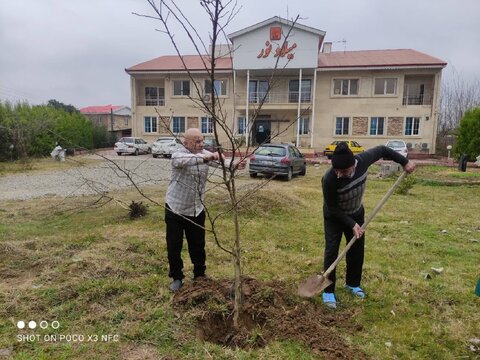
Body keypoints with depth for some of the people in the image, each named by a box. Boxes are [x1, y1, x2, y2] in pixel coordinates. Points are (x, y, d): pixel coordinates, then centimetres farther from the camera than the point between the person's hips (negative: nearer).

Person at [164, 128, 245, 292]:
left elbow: (220, 162, -16)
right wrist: (205, 157, -52)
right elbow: (181, 161, -41)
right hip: (175, 209, -4)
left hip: (197, 209, 4)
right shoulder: (178, 154, -16)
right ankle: (177, 277, 26)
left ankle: (199, 274, 34)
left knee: (198, 244, 15)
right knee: (174, 246, 7)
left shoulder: (205, 154, 0)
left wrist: (234, 165, -37)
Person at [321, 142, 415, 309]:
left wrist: (405, 162, -5)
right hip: (334, 217, -4)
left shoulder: (363, 160, -30)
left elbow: (382, 150, -8)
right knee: (331, 251, -9)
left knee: (357, 249, 12)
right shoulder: (329, 179, -39)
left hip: (356, 213, 5)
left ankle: (353, 284, 32)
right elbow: (333, 209, -27)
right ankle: (328, 291, 4)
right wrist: (352, 225, -26)